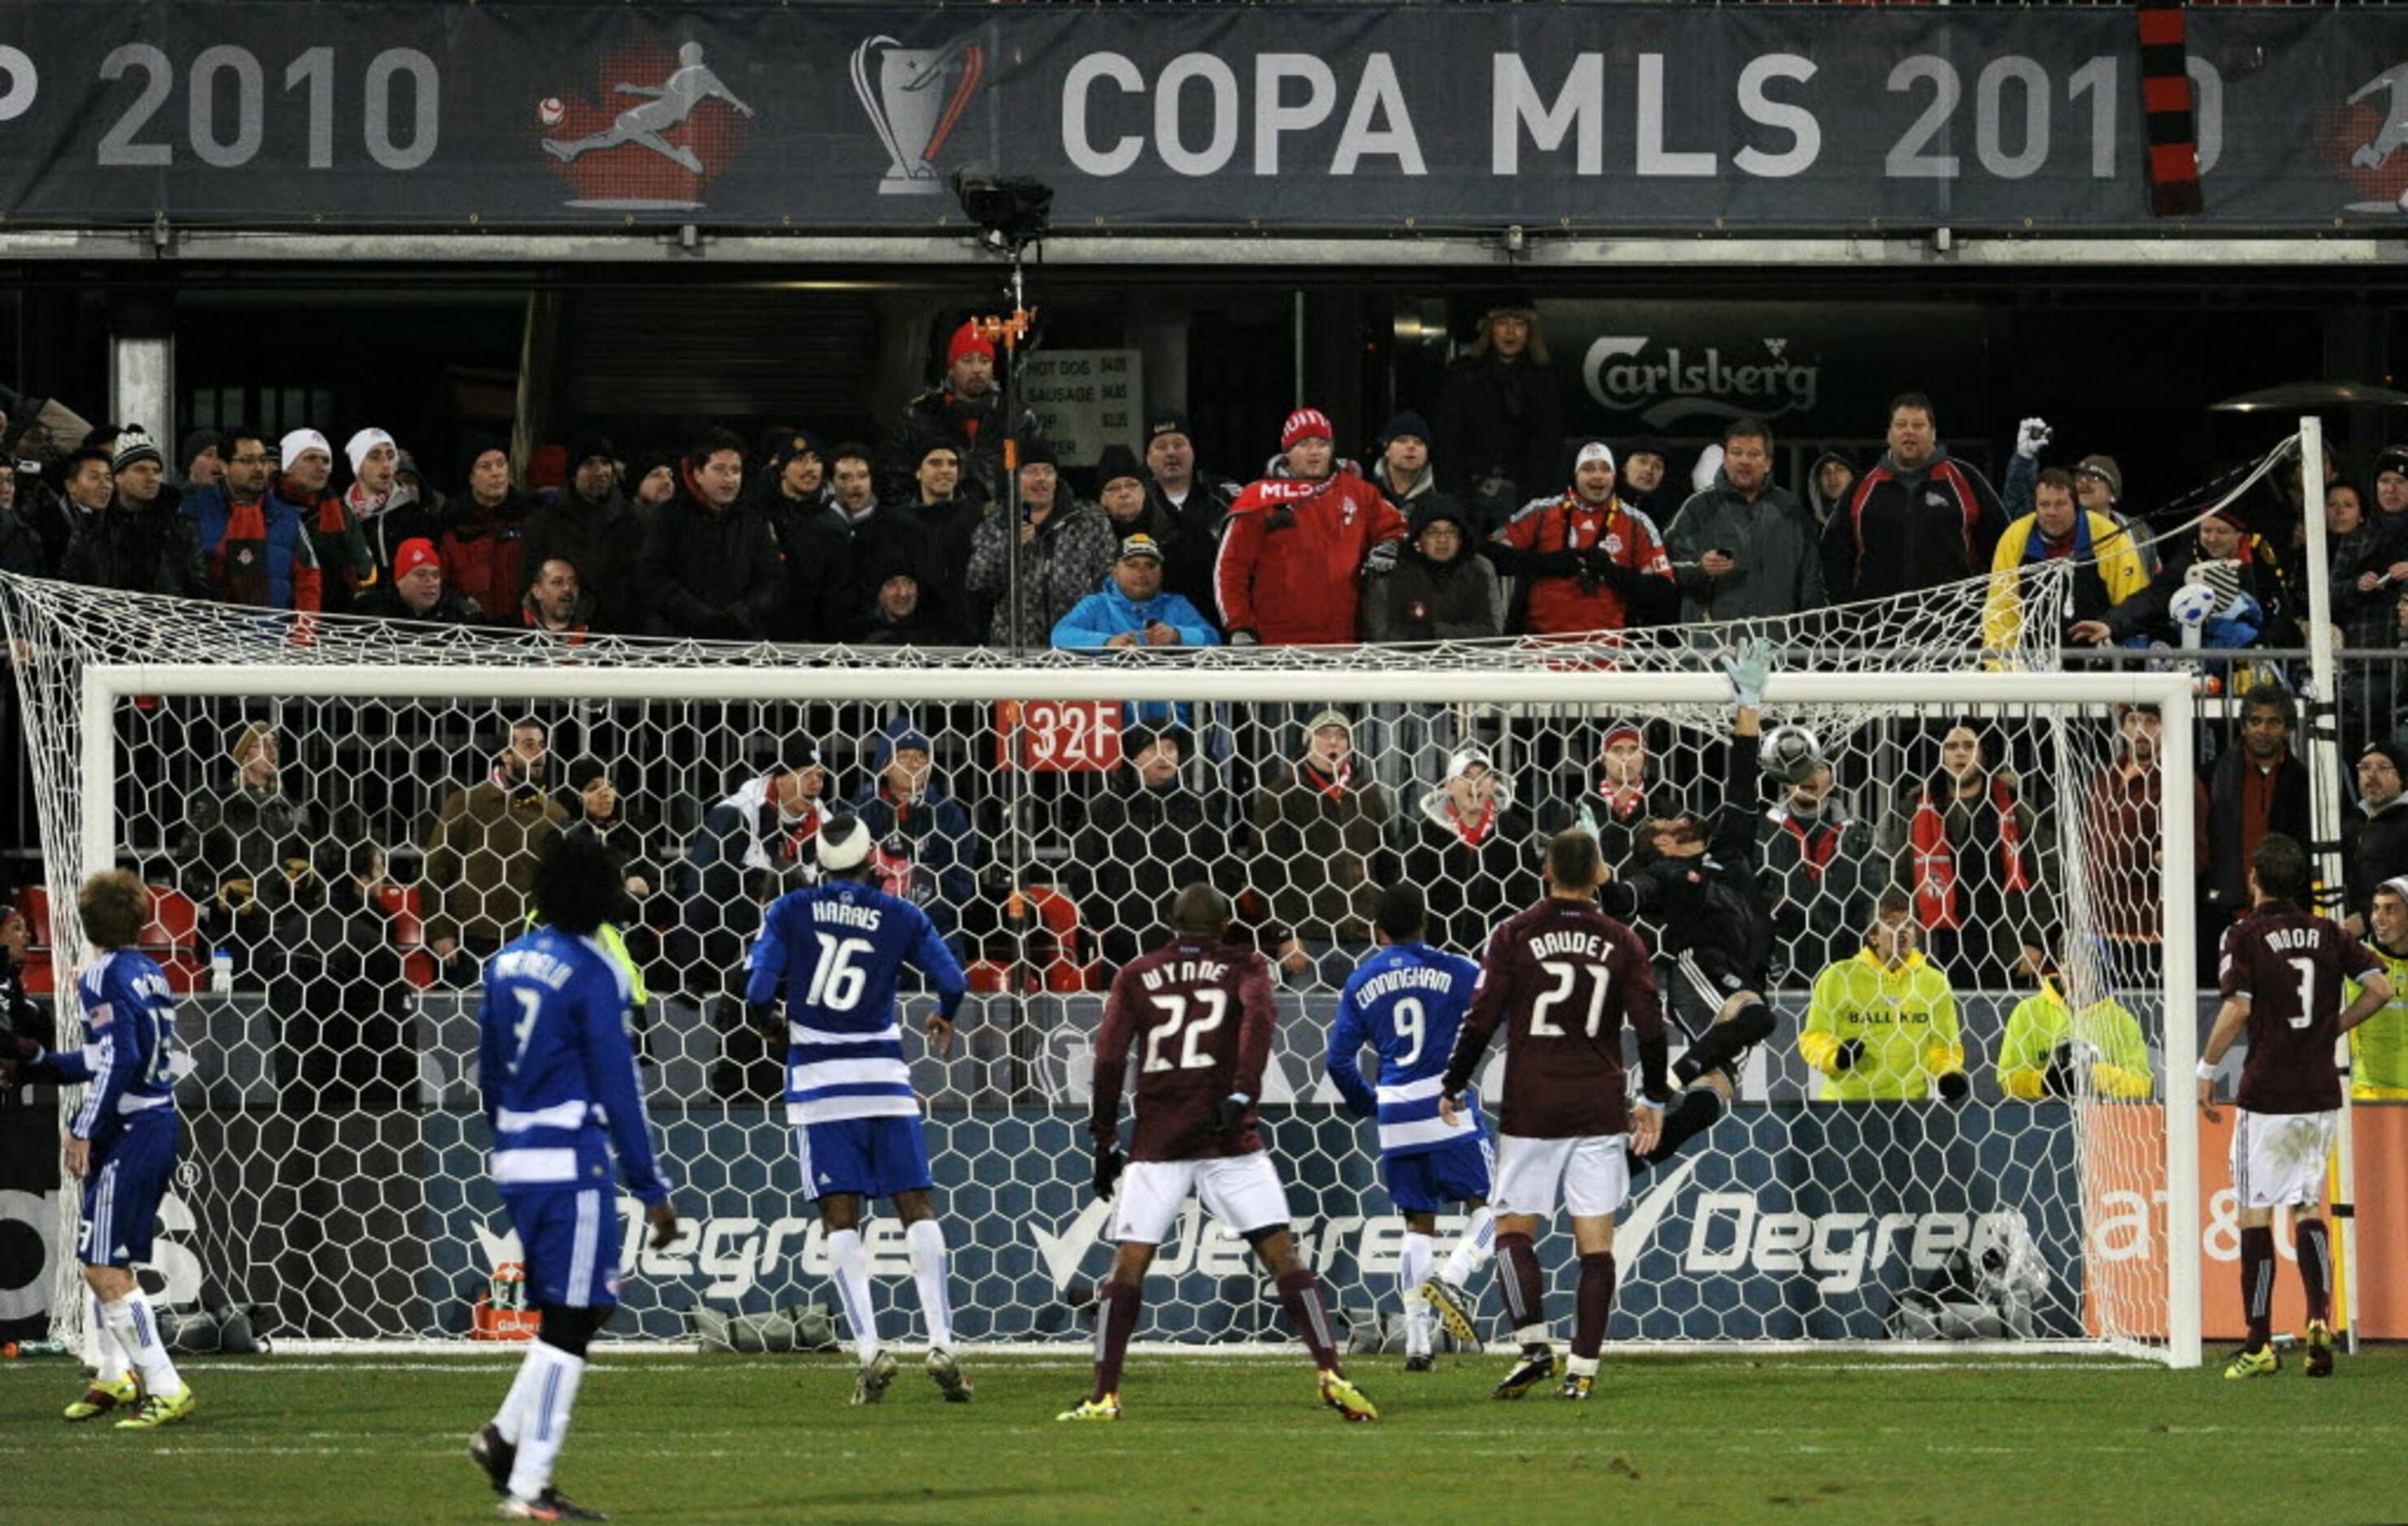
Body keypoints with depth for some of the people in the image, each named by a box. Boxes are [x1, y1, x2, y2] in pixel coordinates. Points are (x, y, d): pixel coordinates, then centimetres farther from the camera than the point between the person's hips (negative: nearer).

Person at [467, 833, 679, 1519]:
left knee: (589, 1304, 17)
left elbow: (488, 1075, 16)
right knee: (566, 1323, -1)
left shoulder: (506, 964, 9)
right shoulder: (592, 974, -13)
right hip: (572, 1164, -8)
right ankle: (528, 1488, -1)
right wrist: (652, 1190, -8)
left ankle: (506, 1435, 8)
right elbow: (618, 1088, -12)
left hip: (516, 1160, 8)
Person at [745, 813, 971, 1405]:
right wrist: (943, 1020, 22)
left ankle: (870, 1349, -8)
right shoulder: (901, 918, 1)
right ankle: (941, 1345, -1)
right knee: (916, 1208, 7)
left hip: (819, 1081, -1)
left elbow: (760, 993, -7)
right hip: (884, 1077, 1)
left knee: (841, 1218, 2)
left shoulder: (790, 912, -1)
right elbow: (953, 982, -1)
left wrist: (770, 1020, 16)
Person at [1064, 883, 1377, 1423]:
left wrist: (1104, 1141, 9)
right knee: (1281, 1253, -1)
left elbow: (1110, 1058, 6)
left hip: (1156, 1141, 1)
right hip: (1228, 1137, -1)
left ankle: (1103, 1395, -4)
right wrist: (1243, 1095, -18)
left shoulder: (1136, 977, 13)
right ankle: (1333, 1374, -10)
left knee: (1127, 1265, 3)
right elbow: (1258, 1019, -11)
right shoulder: (1243, 967, 10)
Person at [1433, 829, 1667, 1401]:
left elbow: (1481, 1021, -4)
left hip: (1531, 1111, -2)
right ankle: (1583, 1366, -1)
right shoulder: (1622, 943, 3)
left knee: (1514, 1228, 6)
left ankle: (1534, 1344, -11)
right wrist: (1653, 1101, 15)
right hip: (1600, 1111, 2)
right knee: (1595, 1240, 3)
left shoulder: (1515, 936, -2)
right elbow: (1650, 1027, 3)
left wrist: (1452, 1089, 8)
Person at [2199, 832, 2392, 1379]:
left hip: (2266, 1094, -4)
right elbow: (2379, 989, 1)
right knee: (2306, 1207, 13)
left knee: (2255, 1212, 1)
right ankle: (2320, 1319, -7)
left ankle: (2260, 1343, -1)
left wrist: (2207, 1070, -6)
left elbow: (2237, 1008, -15)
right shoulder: (2328, 934, 7)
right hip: (2321, 1095, 4)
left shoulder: (2246, 936, -6)